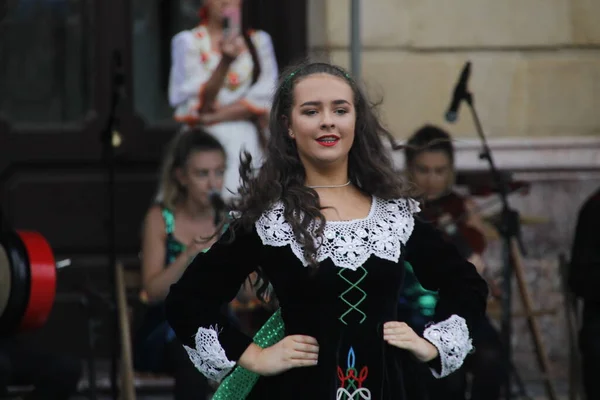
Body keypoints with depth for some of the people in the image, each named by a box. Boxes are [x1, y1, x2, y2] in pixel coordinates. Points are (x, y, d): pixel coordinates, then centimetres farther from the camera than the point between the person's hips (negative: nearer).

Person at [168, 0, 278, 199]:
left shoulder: (259, 41, 12)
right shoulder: (188, 41, 5)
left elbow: (265, 99, 2)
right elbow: (203, 101, -5)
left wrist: (213, 117, -7)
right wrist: (225, 61, -22)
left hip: (248, 141, 1)